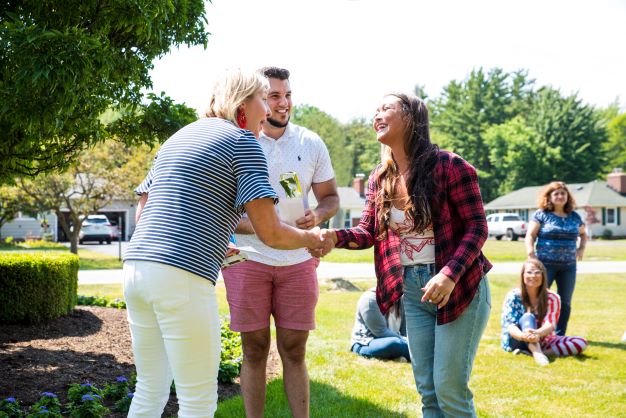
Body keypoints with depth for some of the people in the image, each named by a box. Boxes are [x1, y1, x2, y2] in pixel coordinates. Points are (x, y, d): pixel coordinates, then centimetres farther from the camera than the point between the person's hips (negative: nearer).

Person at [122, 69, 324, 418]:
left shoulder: (180, 137, 23)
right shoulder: (242, 141, 0)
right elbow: (270, 233, -7)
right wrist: (311, 238, 13)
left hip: (136, 267, 8)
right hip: (182, 275, -8)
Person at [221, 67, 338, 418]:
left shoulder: (311, 143, 4)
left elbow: (331, 197, 12)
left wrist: (318, 215, -12)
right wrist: (253, 227, -20)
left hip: (298, 261, 2)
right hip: (248, 259, -2)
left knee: (294, 351, 5)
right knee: (255, 350, 4)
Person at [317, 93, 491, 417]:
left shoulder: (449, 166, -13)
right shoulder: (379, 178, 6)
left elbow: (476, 228, -14)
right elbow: (368, 231, 4)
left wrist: (450, 275, -27)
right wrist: (336, 237, -18)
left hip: (460, 287, -6)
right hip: (412, 290, 6)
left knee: (449, 387, -5)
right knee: (426, 389, 11)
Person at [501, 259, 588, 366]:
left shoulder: (552, 298, -7)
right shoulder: (513, 296, -11)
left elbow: (550, 324, -22)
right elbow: (510, 325, -21)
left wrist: (537, 333, -47)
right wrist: (523, 336, -46)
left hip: (540, 342, 3)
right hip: (516, 340, -3)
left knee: (580, 343, -18)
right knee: (527, 317, -32)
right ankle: (537, 352, -60)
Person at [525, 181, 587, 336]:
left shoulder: (574, 217, 12)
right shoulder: (541, 215, -1)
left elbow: (583, 234, 28)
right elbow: (530, 236, -4)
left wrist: (582, 248, 10)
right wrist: (531, 256, -16)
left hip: (568, 265, 4)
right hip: (545, 264, -4)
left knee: (565, 302, 7)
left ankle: (559, 336, 16)